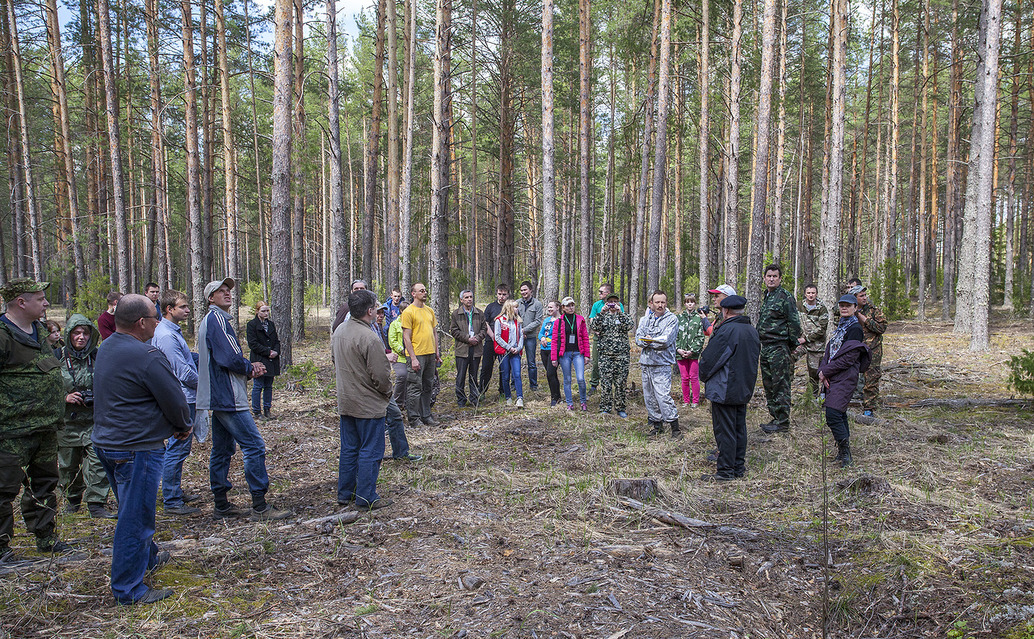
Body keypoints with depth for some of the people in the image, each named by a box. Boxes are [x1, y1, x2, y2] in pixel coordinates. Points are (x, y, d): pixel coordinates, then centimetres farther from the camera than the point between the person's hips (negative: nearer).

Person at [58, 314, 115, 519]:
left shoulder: (99, 357, -1)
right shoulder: (58, 358, -2)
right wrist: (65, 397, -13)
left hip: (94, 420, -1)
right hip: (66, 421, 1)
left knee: (97, 461, -10)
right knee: (68, 464, 14)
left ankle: (96, 504, -3)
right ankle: (72, 499, 36)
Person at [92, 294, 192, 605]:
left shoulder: (106, 348, 7)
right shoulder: (146, 355, -23)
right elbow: (174, 400, -17)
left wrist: (172, 426, 11)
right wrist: (185, 426, 4)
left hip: (107, 442, 10)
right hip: (137, 448, -10)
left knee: (132, 511, 25)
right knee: (135, 518, 1)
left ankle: (148, 557, 46)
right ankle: (129, 589, 12)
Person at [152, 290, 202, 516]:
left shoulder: (173, 331, 14)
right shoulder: (166, 336, -18)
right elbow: (184, 372, -20)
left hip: (185, 399, 11)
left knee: (178, 447, 18)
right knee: (177, 449, -5)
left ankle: (174, 492, 29)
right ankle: (171, 502, 2)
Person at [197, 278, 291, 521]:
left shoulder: (208, 321, 20)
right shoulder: (217, 319, -12)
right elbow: (231, 358, -22)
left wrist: (249, 367, 3)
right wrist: (250, 369, -3)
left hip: (218, 398, 11)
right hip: (228, 397, -11)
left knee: (222, 450, 13)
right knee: (254, 446, -10)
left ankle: (222, 505, 20)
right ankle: (260, 506, -8)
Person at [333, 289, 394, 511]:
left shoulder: (339, 330, 5)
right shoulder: (369, 338, -23)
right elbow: (380, 375, -20)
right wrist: (387, 393, -2)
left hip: (345, 402, 8)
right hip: (369, 405, -8)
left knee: (349, 449, 17)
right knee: (370, 451, 2)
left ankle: (345, 494, 26)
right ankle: (366, 498, 9)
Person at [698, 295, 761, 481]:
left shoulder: (727, 331, -20)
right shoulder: (752, 331, 8)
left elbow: (709, 358, -17)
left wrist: (704, 376, 2)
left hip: (724, 390, -9)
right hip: (744, 389, 9)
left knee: (725, 430, -1)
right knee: (739, 428, 15)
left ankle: (725, 471, 5)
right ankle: (739, 467, 24)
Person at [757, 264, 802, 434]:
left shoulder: (785, 296, -9)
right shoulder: (766, 297, 17)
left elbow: (794, 323, -10)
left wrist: (793, 345, -8)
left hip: (779, 348, -9)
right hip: (765, 348, 9)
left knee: (780, 386, -5)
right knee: (768, 384, 13)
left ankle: (782, 422, 0)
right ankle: (775, 418, 23)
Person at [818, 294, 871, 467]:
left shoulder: (855, 328, -10)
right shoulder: (840, 326, 17)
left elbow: (849, 358, -17)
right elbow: (829, 350, 13)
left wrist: (826, 371, -12)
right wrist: (823, 371, -3)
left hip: (845, 378, -9)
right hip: (833, 377, 9)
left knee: (833, 415, -16)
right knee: (840, 415, 13)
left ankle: (845, 454, -9)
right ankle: (844, 452, 22)